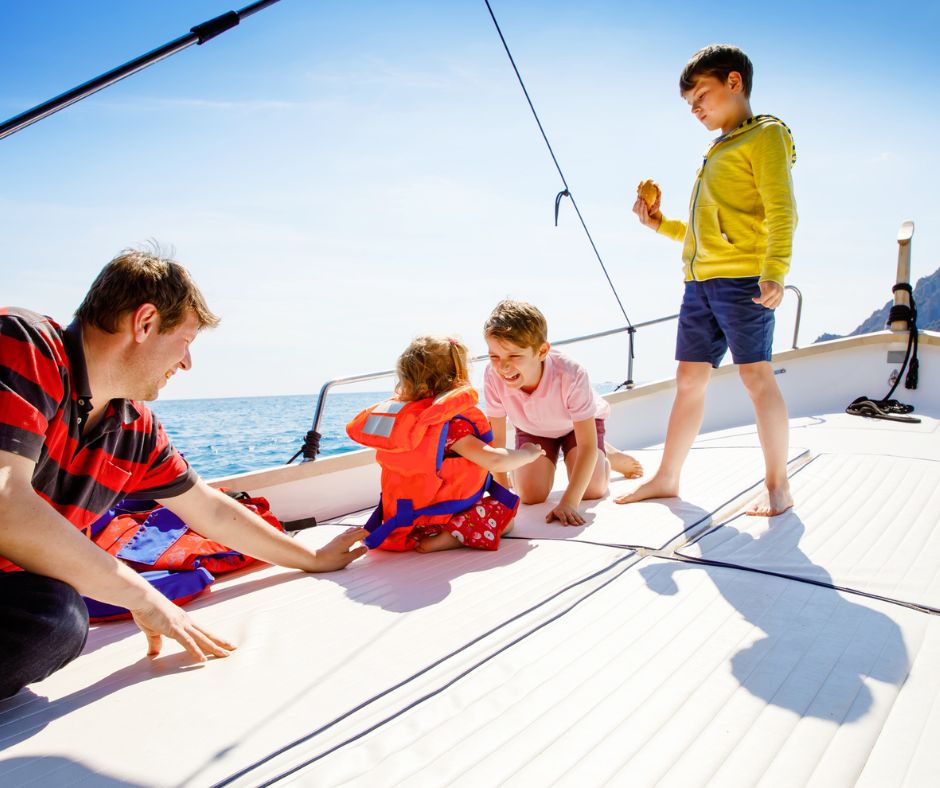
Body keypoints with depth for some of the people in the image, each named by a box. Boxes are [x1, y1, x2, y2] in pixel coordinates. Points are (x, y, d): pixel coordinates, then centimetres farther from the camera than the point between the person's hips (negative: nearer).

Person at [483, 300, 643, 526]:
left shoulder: (571, 375, -43)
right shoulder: (493, 376, -36)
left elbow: (588, 446, -38)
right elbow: (495, 436, -20)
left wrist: (568, 502, -44)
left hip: (578, 423, -2)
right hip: (532, 429, 2)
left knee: (591, 491, -19)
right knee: (530, 495, -15)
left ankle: (608, 456, 17)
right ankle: (548, 461, 20)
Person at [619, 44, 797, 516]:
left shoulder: (765, 134, 1)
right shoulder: (717, 152, 24)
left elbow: (781, 211, -11)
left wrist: (774, 272, -23)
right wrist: (659, 224, 16)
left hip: (743, 278, -8)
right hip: (699, 281, 8)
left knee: (756, 376, -7)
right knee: (689, 379, 8)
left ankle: (777, 486, 3)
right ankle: (666, 479, 15)